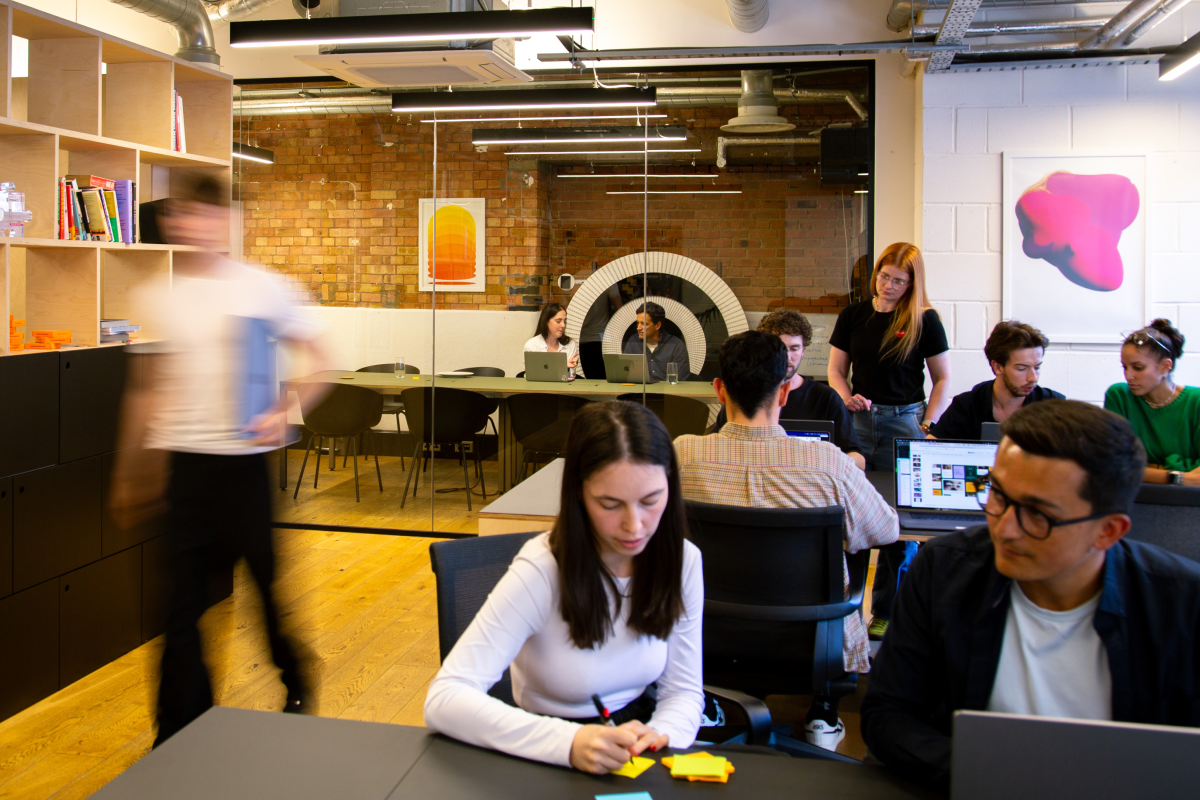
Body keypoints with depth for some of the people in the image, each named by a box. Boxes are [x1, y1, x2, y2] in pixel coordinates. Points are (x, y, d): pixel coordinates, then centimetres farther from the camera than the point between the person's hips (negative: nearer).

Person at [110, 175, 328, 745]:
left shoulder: (261, 287, -2)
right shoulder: (155, 298, 6)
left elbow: (319, 359, 4)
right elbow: (146, 389, 13)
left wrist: (287, 414, -9)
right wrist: (130, 473, 15)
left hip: (245, 459, -2)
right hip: (183, 462, 2)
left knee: (271, 579, 8)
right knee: (183, 597, 5)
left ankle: (297, 683, 36)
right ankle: (179, 734, 18)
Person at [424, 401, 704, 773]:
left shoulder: (683, 561, -7)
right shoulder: (541, 572, -20)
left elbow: (683, 690, 2)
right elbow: (443, 700, -27)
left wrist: (660, 738, -20)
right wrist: (569, 742, -39)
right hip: (556, 767, -4)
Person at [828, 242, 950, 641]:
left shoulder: (924, 320, 2)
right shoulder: (853, 316, 10)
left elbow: (942, 378, 4)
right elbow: (836, 370, 13)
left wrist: (928, 425, -6)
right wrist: (848, 398, -7)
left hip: (904, 422, -2)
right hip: (859, 422, 2)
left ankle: (887, 612, 10)